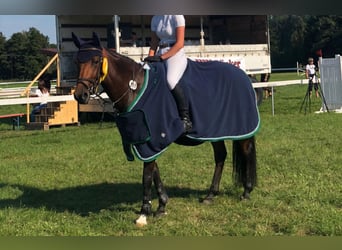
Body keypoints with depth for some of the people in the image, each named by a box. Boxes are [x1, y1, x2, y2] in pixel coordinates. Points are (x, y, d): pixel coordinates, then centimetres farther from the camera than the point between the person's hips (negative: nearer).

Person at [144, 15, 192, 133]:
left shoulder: (176, 17, -5)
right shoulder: (155, 19, 14)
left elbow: (180, 44, -12)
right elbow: (154, 43, 16)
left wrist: (161, 57, -18)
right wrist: (150, 59, -1)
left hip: (176, 55, -8)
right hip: (160, 56, 8)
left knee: (171, 80, -34)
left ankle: (186, 119, -28)